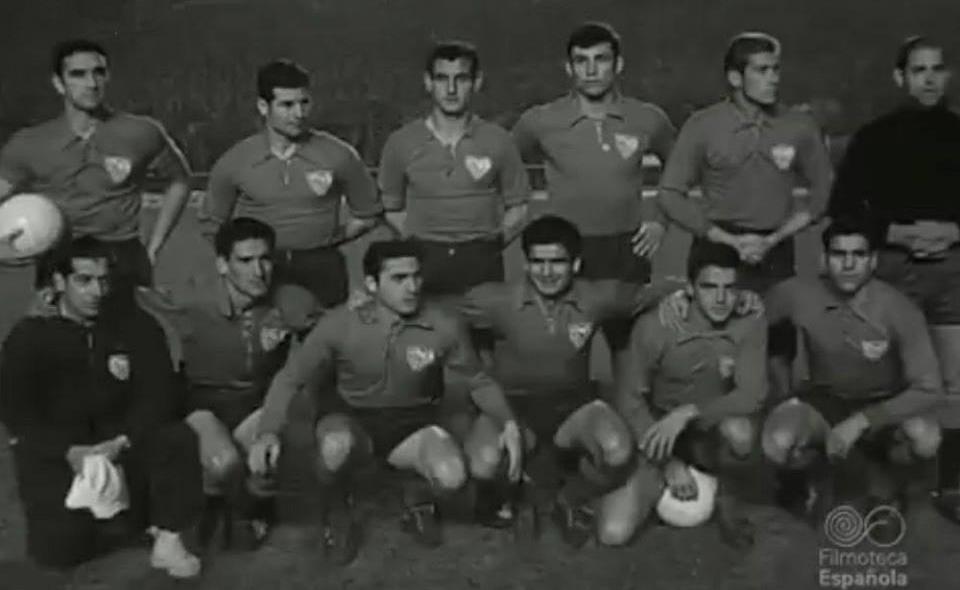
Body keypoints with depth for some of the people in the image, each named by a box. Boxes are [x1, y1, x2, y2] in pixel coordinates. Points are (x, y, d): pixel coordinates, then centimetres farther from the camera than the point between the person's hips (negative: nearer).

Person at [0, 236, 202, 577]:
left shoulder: (136, 327, 3)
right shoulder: (29, 336, 0)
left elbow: (159, 395, -6)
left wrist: (121, 442, -23)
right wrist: (69, 452, -22)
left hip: (122, 442, 1)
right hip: (53, 450, -1)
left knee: (176, 438, -28)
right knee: (58, 548, -19)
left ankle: (168, 540, -17)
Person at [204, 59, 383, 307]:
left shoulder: (339, 156, -1)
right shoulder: (233, 163, 1)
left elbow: (369, 215, 11)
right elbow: (213, 224, 15)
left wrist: (332, 238, 3)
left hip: (321, 270, 0)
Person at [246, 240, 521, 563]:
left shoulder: (445, 326, -14)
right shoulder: (340, 323, -17)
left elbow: (478, 382, 1)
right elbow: (289, 378, -7)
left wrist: (508, 423, -16)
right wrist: (267, 432, -24)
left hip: (412, 423, 1)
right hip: (351, 419, -1)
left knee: (451, 476, -29)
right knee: (336, 447, -38)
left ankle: (418, 498, 12)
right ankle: (336, 513, 0)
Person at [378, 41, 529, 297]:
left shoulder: (498, 141, 5)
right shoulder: (401, 142, 5)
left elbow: (517, 207, 11)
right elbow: (392, 209, 12)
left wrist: (496, 240, -1)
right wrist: (415, 243, 0)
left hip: (482, 263, 0)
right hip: (422, 264, 0)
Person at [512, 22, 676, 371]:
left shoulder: (648, 119, -1)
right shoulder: (540, 122, -5)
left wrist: (659, 219, 6)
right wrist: (530, 219, 2)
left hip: (628, 252, 1)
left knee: (629, 351, 10)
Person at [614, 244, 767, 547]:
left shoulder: (751, 323, -14)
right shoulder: (654, 326, -18)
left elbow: (752, 396, -23)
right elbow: (630, 399, -11)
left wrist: (687, 413, -34)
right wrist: (669, 462, -17)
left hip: (714, 436, 1)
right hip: (659, 434, 0)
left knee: (739, 428, -37)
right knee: (616, 533, -18)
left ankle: (726, 501, -3)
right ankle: (663, 485, 16)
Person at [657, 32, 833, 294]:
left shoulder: (800, 127, 4)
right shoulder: (702, 126, -2)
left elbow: (823, 190, 10)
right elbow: (670, 195, -3)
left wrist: (774, 239, -4)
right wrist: (731, 240, -9)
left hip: (776, 254, 2)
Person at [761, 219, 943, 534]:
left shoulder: (899, 310, -23)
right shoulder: (796, 295, -18)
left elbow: (929, 390, -25)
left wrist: (861, 421, -32)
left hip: (881, 405, 0)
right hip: (824, 399, 1)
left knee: (925, 438, -34)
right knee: (777, 444, -31)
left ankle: (887, 485, 3)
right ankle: (816, 470, 8)